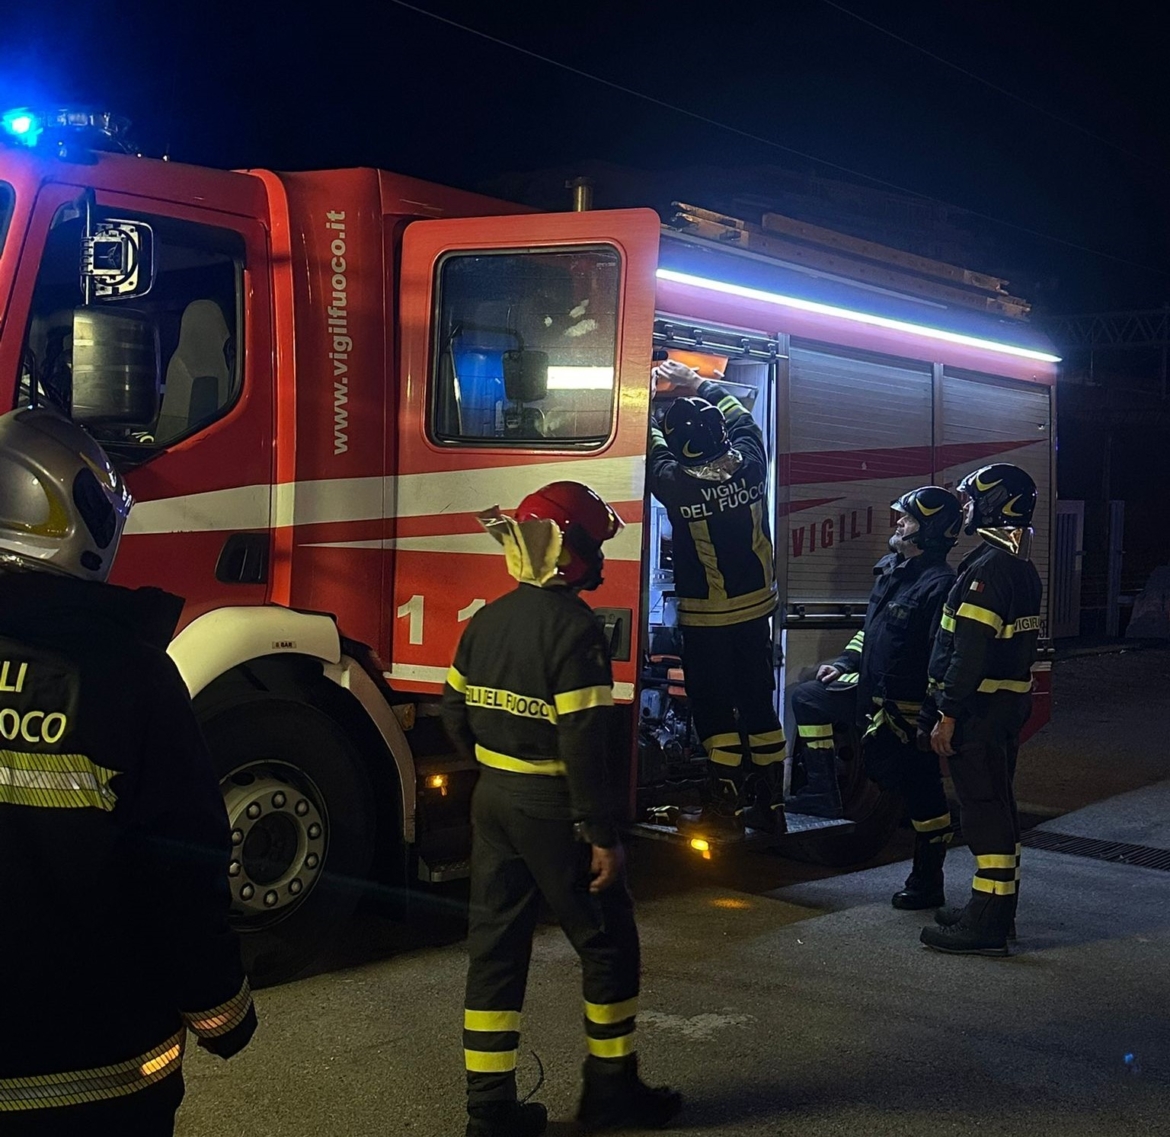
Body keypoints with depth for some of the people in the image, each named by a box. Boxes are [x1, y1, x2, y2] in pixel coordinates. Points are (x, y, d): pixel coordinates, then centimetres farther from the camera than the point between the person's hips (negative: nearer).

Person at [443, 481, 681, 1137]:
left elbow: (456, 713, 12)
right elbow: (583, 743, -22)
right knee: (607, 940, 10)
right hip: (552, 808, -7)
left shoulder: (488, 620, 5)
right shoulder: (574, 627, -18)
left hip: (493, 800, 7)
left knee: (496, 946, 10)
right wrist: (602, 835, -18)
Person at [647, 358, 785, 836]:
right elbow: (743, 419, 13)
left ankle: (728, 808, 7)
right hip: (755, 610, 4)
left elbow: (651, 450, 3)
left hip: (705, 618, -4)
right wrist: (698, 384, 22)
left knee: (714, 709, 5)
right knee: (759, 704, 12)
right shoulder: (749, 465, -8)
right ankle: (770, 805, 19)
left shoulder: (676, 483, -18)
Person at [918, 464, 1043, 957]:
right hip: (1009, 703, 10)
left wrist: (948, 714, -21)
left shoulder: (988, 568, -18)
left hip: (980, 708, -10)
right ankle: (995, 908, 27)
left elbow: (970, 649, -24)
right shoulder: (1022, 569, 14)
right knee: (997, 804, 16)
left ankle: (986, 925, -3)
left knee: (984, 808, -7)